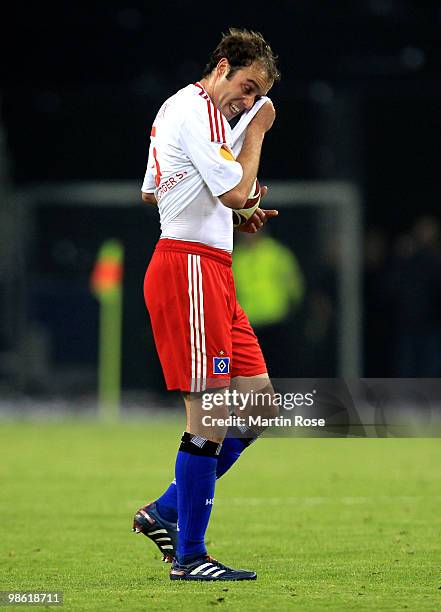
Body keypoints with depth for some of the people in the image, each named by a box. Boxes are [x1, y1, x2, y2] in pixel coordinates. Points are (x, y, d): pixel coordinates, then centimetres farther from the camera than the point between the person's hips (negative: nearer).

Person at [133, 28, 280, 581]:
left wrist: (235, 217, 19)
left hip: (212, 273, 11)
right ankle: (189, 555, -4)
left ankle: (165, 513, 15)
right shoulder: (197, 111, -11)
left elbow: (152, 192, 28)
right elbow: (236, 190, -17)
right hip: (190, 269, -11)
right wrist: (256, 129, -4)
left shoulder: (178, 109, 21)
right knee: (212, 414, -10)